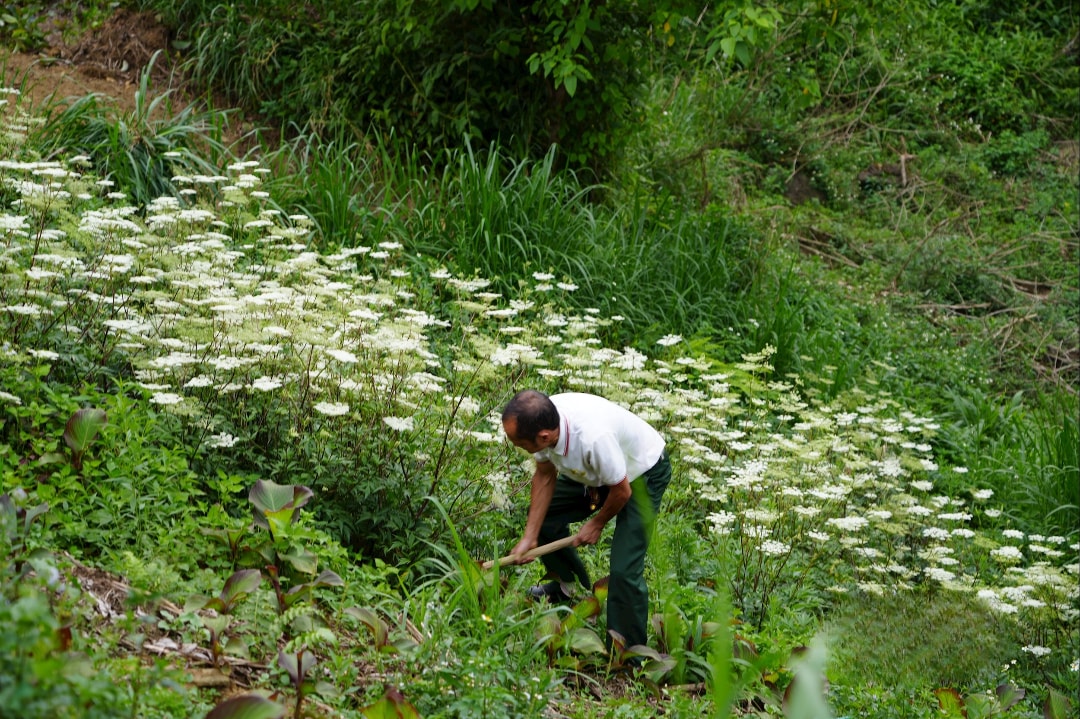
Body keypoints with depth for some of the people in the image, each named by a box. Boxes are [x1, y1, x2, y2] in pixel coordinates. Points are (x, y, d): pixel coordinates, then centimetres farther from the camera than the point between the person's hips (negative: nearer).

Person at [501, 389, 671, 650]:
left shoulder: (594, 438, -45)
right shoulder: (541, 422, -24)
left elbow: (622, 491, -27)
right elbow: (544, 476, -5)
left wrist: (597, 524, -7)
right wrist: (529, 538, -6)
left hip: (641, 474, -7)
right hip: (595, 471, 7)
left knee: (624, 570, -16)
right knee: (540, 514, 11)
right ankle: (569, 586, 37)